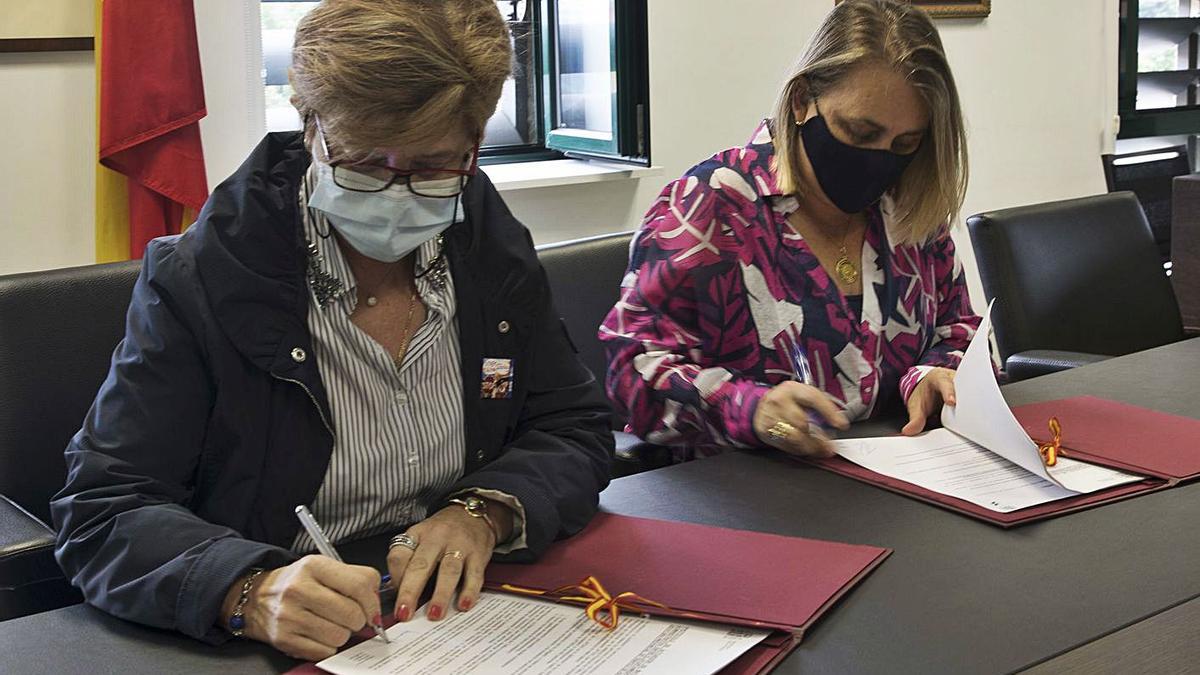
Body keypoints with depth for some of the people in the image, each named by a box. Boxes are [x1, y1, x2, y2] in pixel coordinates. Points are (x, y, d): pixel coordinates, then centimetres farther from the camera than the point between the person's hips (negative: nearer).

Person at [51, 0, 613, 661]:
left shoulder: (495, 250, 2)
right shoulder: (197, 281, -12)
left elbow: (575, 431, 7)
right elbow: (100, 516, -14)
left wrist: (483, 513, -14)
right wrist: (249, 592, -33)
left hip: (463, 616, 3)